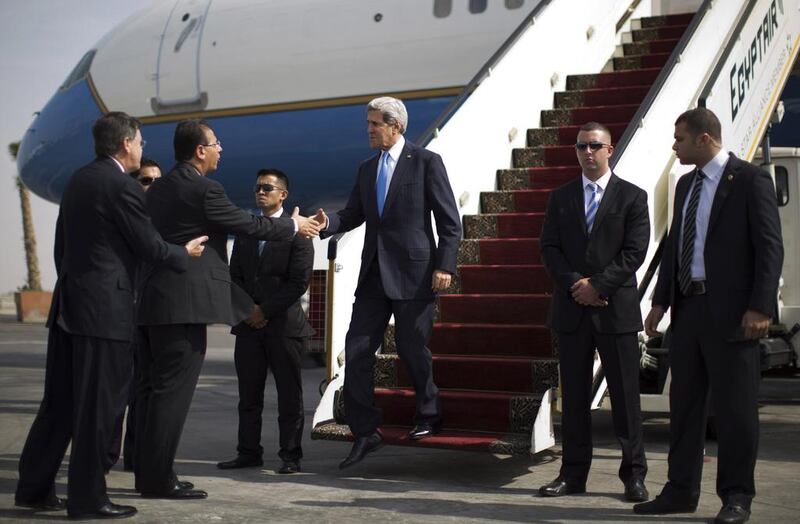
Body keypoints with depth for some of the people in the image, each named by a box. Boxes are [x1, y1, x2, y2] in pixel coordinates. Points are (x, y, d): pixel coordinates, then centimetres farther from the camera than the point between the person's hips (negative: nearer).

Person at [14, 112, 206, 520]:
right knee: (98, 406, -1)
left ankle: (34, 487, 19)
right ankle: (87, 498, 5)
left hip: (68, 305, 9)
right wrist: (186, 254, 8)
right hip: (105, 308, -8)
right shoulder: (122, 186, -12)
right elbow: (148, 246, -10)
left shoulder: (77, 180, 14)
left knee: (60, 401, 14)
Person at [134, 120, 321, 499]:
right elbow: (248, 225, -5)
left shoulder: (159, 189, 15)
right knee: (172, 390, -6)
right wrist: (294, 225, 10)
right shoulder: (204, 190, -12)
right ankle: (158, 478, -3)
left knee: (152, 388, 12)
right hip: (183, 304, -9)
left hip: (151, 301, 9)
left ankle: (146, 472, 18)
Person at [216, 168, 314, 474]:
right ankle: (249, 453, 14)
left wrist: (265, 310, -11)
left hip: (284, 323, -5)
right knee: (249, 394, 7)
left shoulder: (296, 233, -3)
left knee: (289, 395, 1)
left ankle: (290, 455, 7)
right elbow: (235, 275, 15)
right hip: (249, 324, 5)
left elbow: (299, 282, -10)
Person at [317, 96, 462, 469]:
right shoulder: (367, 168, 15)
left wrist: (444, 265, -13)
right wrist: (328, 222, -7)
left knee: (412, 348, 4)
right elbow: (353, 214, 15)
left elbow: (450, 221, -5)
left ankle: (429, 416, 29)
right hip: (374, 272, 6)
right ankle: (365, 432, 7)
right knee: (357, 350, -1)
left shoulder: (426, 162, -3)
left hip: (413, 273, -6)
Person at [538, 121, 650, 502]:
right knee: (574, 395, 6)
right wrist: (576, 285, -9)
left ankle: (634, 475, 8)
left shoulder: (632, 197, 3)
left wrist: (598, 284, -13)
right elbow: (549, 248, 5)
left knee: (625, 394, 0)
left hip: (616, 308, -3)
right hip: (571, 309, 3)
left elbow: (635, 252, -5)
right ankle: (573, 474, 13)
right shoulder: (561, 197, 12)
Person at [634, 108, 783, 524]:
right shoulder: (686, 185, 15)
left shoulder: (750, 180, -6)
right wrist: (661, 301, 12)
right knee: (684, 403, 11)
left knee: (734, 408, 1)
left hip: (731, 312, -7)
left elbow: (769, 247, -11)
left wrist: (760, 307, -17)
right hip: (688, 307, 7)